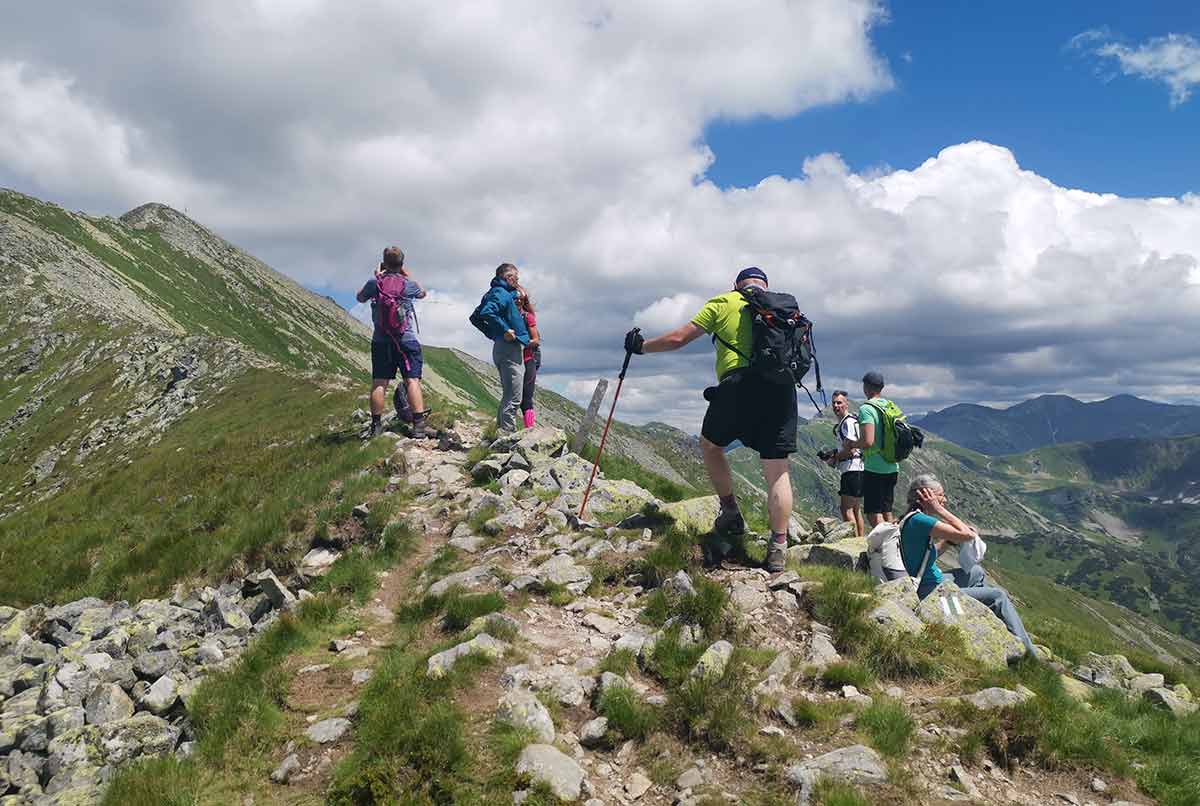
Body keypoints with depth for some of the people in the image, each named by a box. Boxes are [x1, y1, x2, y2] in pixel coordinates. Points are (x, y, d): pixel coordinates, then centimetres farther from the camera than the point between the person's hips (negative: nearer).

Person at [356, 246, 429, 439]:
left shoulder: (374, 283, -2)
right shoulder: (408, 284, -5)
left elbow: (360, 298, 19)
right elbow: (422, 293, 19)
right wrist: (407, 274, 21)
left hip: (381, 341, 2)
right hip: (406, 340, -2)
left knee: (379, 383, 5)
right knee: (412, 381, -4)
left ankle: (376, 425, 8)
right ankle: (419, 425, -10)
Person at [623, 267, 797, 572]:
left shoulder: (723, 302, 12)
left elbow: (678, 338, 10)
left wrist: (642, 346, 23)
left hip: (739, 383, -3)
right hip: (782, 388, 3)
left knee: (710, 445, 22)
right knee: (778, 472, 5)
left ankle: (731, 513, 17)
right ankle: (778, 547, 3)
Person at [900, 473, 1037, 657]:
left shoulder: (910, 519, 6)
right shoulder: (919, 520, -24)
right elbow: (967, 535, -25)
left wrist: (948, 540, 4)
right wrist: (939, 510, -19)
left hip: (933, 584, 10)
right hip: (932, 594, -10)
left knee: (976, 572, 27)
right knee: (998, 595, -3)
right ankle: (1028, 654, 6)